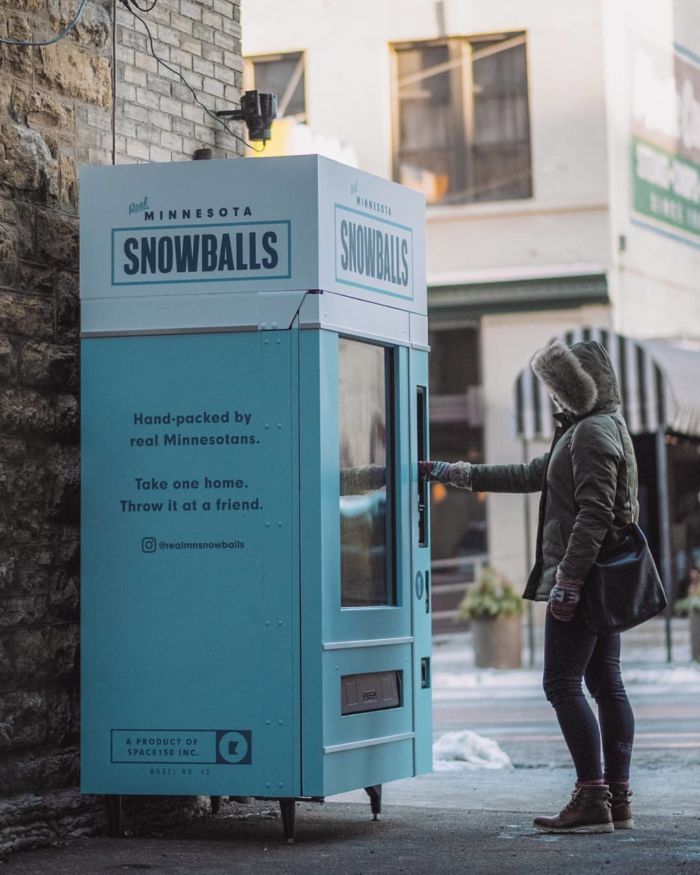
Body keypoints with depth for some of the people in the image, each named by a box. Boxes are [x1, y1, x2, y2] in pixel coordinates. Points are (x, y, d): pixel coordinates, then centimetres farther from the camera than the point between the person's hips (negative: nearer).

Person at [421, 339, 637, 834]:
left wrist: (567, 579, -23)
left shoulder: (594, 432, -12)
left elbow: (593, 514, -21)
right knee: (605, 683, 8)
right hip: (601, 581, 10)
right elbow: (532, 476, 27)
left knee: (562, 683, -10)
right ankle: (617, 800, 10)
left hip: (582, 578, -10)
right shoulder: (584, 431, 21)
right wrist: (457, 474, 27)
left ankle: (592, 799, -11)